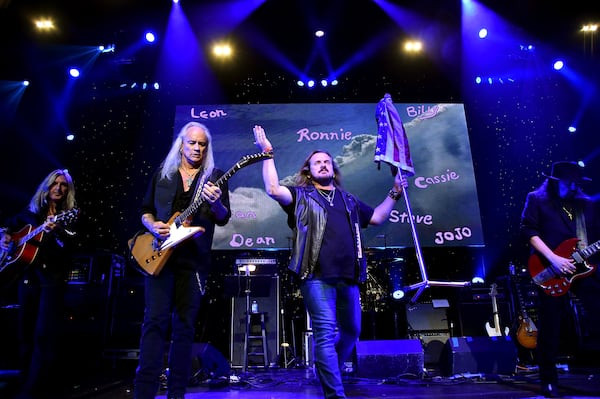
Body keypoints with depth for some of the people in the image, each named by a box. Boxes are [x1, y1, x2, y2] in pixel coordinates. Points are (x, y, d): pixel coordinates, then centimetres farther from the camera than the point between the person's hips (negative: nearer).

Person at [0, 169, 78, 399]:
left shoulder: (69, 215, -1)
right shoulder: (32, 211, 11)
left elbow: (71, 247, -13)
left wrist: (57, 230, -31)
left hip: (52, 278, -5)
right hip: (26, 276, 5)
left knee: (44, 334, -9)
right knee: (25, 332, 11)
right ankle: (25, 379, 23)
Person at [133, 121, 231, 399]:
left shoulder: (215, 176, 7)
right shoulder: (162, 173, 12)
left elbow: (224, 219, -1)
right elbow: (145, 210, 14)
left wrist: (216, 203, -23)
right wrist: (152, 225, -8)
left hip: (194, 259, 0)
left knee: (184, 324, 3)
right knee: (155, 320, -6)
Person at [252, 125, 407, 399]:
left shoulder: (348, 200, 23)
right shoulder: (302, 196, 9)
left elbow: (377, 217, 28)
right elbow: (273, 190, -9)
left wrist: (394, 194, 21)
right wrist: (268, 154, -7)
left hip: (348, 276, 6)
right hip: (317, 276, -6)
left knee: (351, 331, 17)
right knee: (325, 333, -10)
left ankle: (327, 372, 41)